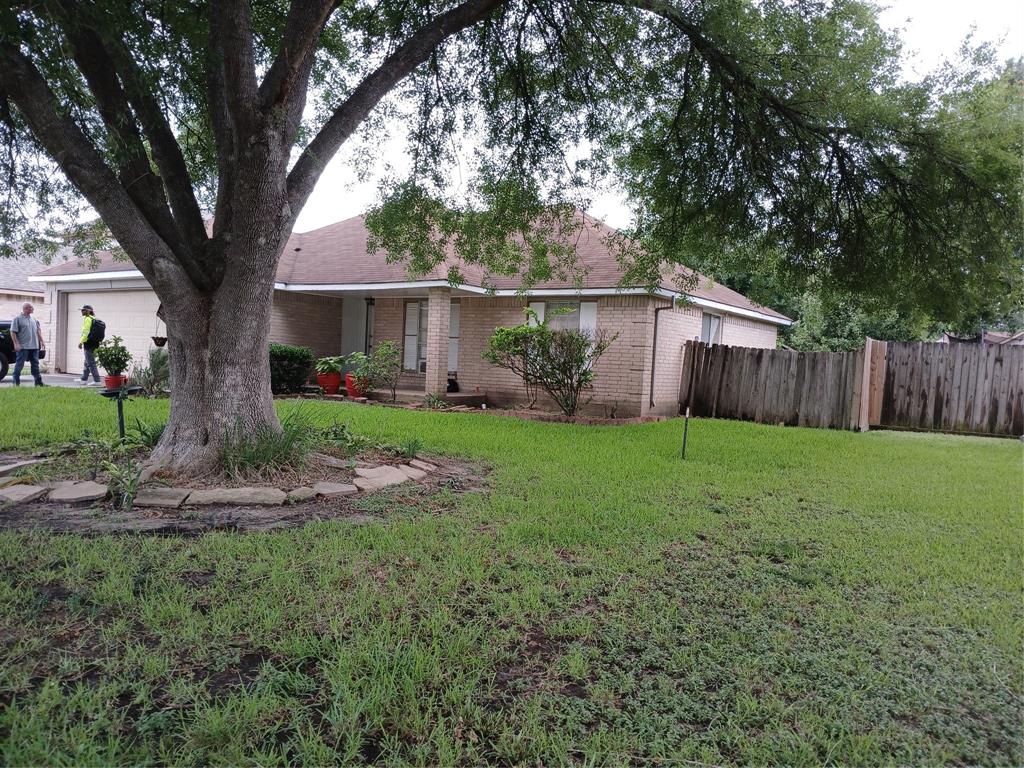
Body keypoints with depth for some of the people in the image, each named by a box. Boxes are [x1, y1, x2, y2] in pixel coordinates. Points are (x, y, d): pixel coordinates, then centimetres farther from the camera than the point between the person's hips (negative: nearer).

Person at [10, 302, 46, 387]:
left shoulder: (34, 319, 15)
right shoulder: (18, 319, -5)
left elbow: (38, 331, 19)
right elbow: (13, 332, -10)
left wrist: (42, 341, 11)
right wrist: (16, 344, -16)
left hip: (34, 346, 6)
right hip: (23, 347, -6)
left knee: (35, 364, 9)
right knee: (19, 365, -2)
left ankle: (38, 382, 13)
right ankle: (16, 382, 3)